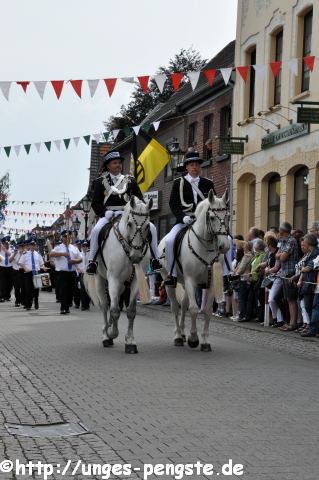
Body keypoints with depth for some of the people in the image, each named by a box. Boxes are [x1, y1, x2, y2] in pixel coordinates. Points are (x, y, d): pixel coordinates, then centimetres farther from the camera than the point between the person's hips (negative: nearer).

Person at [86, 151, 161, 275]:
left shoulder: (130, 180, 15)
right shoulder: (101, 182, 10)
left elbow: (140, 200, 12)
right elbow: (95, 203, 6)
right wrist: (105, 212, -14)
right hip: (108, 215, -2)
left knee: (151, 227, -18)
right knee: (96, 230, -32)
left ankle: (155, 260, -11)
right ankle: (92, 261, -20)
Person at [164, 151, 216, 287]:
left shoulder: (208, 184, 14)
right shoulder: (179, 183, 8)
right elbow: (173, 204, 1)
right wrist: (183, 217, -16)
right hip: (184, 222, -2)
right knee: (169, 241, -29)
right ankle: (172, 274, -15)